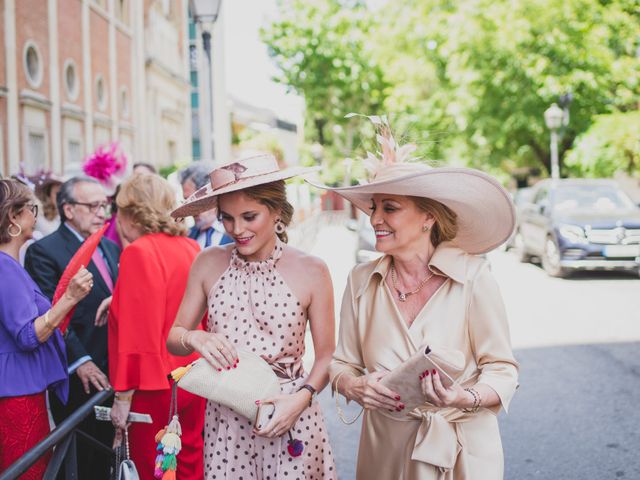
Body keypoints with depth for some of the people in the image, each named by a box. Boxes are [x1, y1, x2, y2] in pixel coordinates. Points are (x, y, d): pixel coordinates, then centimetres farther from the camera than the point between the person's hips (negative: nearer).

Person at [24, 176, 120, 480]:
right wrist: (80, 361, -20)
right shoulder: (44, 252, -8)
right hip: (79, 379, -6)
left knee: (106, 455, 13)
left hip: (112, 374, 6)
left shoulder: (111, 248, 15)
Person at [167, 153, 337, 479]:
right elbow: (173, 338, 7)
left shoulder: (311, 271, -8)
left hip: (288, 417, -2)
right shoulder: (208, 264, -1)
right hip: (224, 418, 2)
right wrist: (194, 338, -15)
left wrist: (301, 398, -17)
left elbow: (326, 354, -1)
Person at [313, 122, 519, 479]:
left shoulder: (473, 277, -14)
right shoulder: (362, 281, -3)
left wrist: (467, 398, -29)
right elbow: (343, 364, 4)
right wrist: (354, 386, -17)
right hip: (385, 451, 3)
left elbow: (502, 370, -11)